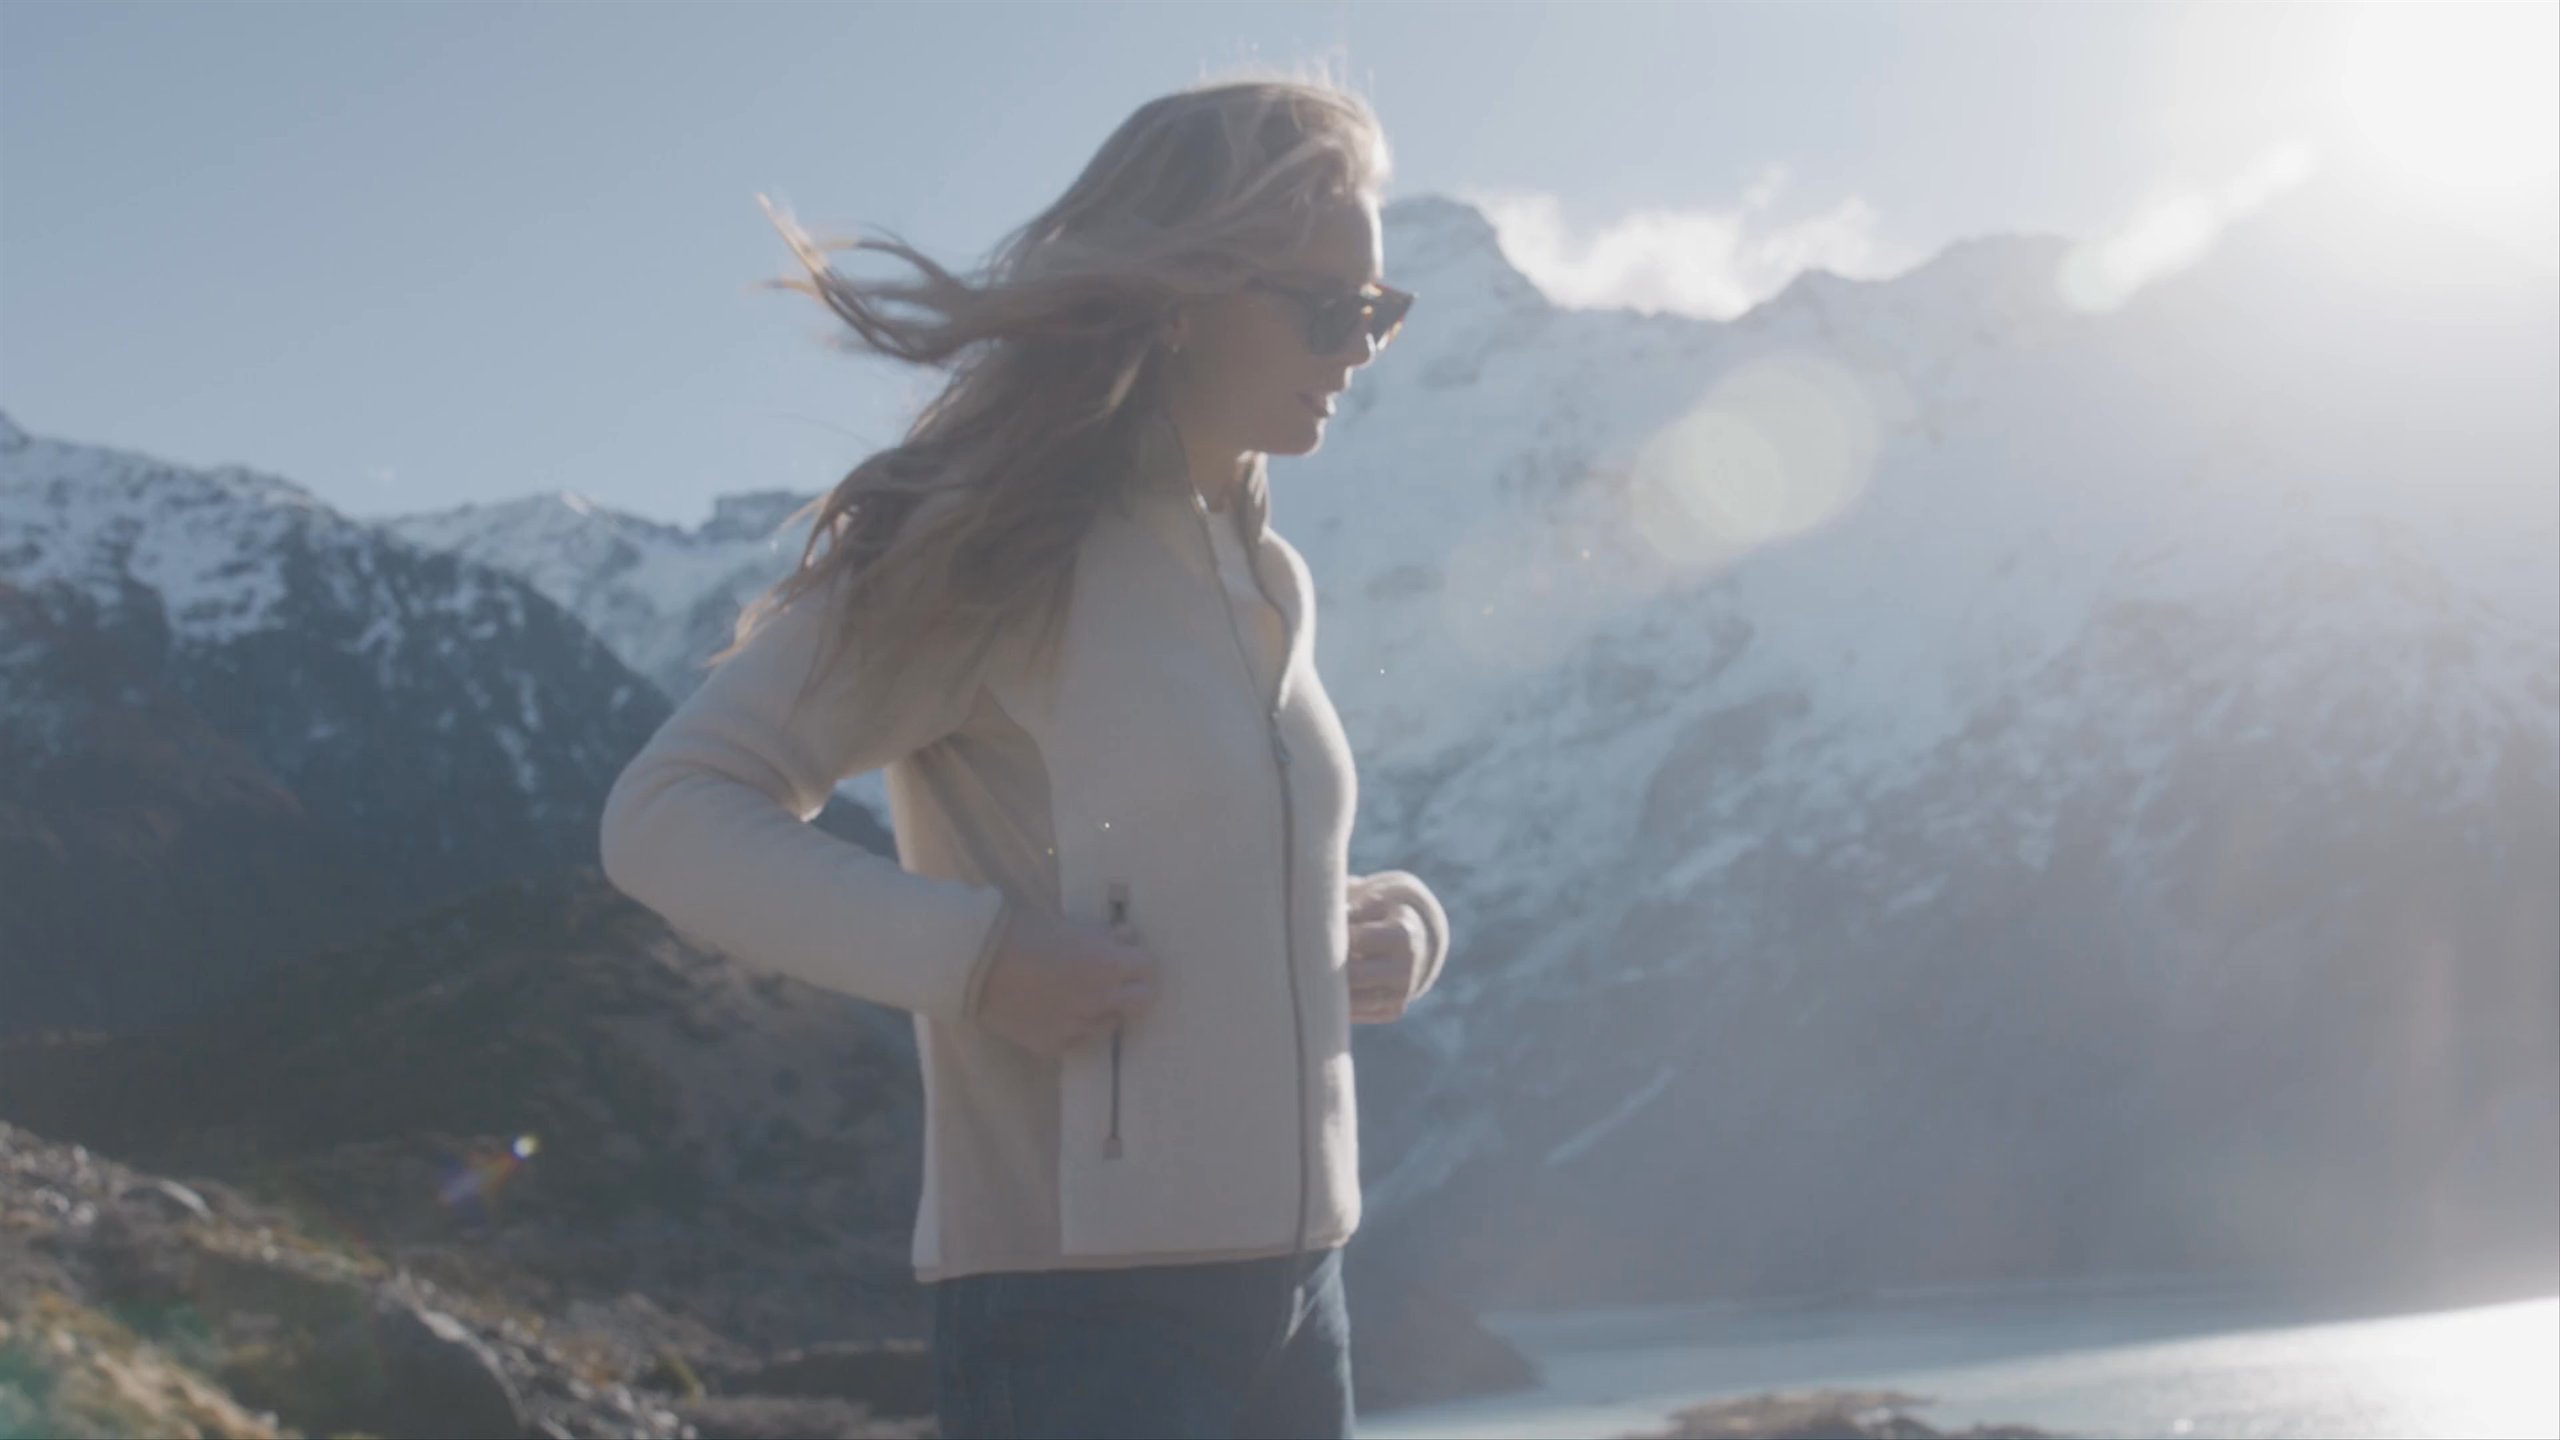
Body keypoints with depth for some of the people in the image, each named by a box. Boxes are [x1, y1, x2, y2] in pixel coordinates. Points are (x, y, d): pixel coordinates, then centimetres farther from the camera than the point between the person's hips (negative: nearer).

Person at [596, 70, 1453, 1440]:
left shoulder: (1270, 583, 14)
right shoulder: (992, 555, -10)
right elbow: (668, 817, -13)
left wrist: (1391, 923, 5)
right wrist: (972, 953, -23)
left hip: (1290, 1288, 8)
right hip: (1081, 1298, -8)